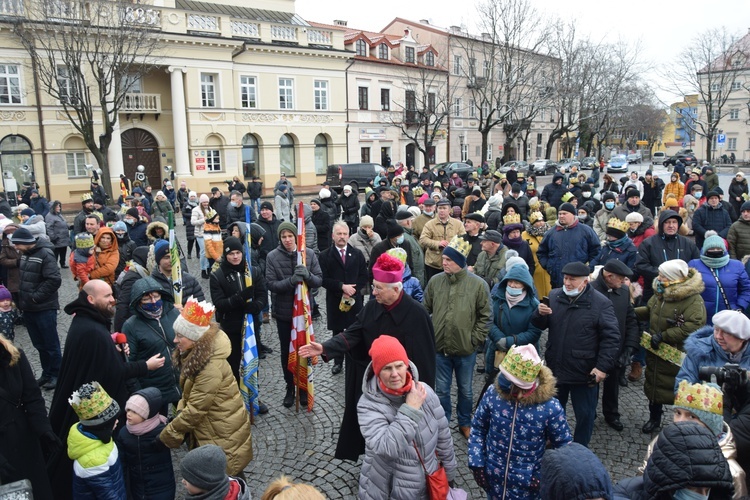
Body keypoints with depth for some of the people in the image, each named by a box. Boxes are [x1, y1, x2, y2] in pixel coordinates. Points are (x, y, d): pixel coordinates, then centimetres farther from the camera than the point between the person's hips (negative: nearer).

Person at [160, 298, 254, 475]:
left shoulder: (211, 368, -31)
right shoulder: (195, 355, -2)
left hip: (224, 433, -9)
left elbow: (195, 410, -26)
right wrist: (180, 412, -4)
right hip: (209, 427, 9)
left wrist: (167, 435, -16)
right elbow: (190, 391, 12)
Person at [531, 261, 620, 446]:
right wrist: (540, 314, -19)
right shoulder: (554, 296, -1)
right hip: (555, 368, 4)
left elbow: (611, 338, -13)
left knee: (584, 415, 13)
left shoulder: (601, 304, -14)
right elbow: (538, 326, 5)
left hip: (584, 373, -4)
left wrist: (603, 367, -19)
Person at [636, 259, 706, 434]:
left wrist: (663, 336, -30)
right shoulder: (660, 293, 1)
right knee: (654, 385, 20)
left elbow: (694, 326, -33)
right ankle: (654, 418, 39)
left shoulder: (693, 300, -23)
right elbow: (649, 310, 18)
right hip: (655, 352, 7)